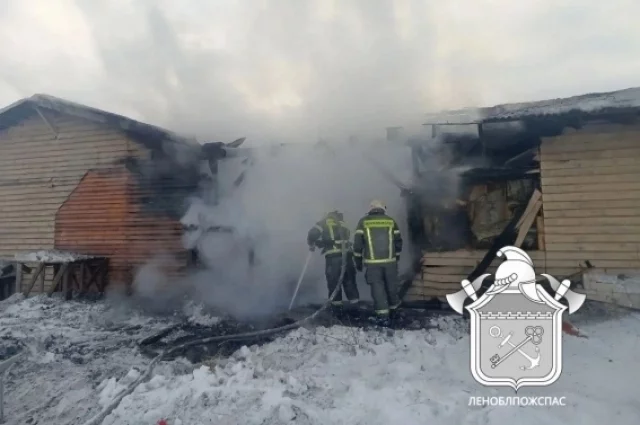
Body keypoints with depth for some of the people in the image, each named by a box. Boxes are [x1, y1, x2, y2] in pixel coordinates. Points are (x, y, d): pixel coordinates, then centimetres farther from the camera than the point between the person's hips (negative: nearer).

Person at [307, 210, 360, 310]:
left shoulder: (324, 223, 10)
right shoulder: (342, 224, 26)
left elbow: (313, 233, -4)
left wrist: (311, 244, 17)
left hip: (333, 256, -4)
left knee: (333, 281, 6)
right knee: (349, 279, 13)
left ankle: (337, 304, 7)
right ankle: (354, 302, 17)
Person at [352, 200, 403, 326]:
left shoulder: (363, 222, 3)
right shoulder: (391, 221, 8)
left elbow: (357, 243, -1)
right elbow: (398, 242, 10)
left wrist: (358, 261, 8)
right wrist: (396, 257, 24)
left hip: (372, 262, -2)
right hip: (390, 260, 2)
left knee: (377, 286, 2)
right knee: (391, 284, 18)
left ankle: (383, 315, -2)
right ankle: (394, 305, 40)